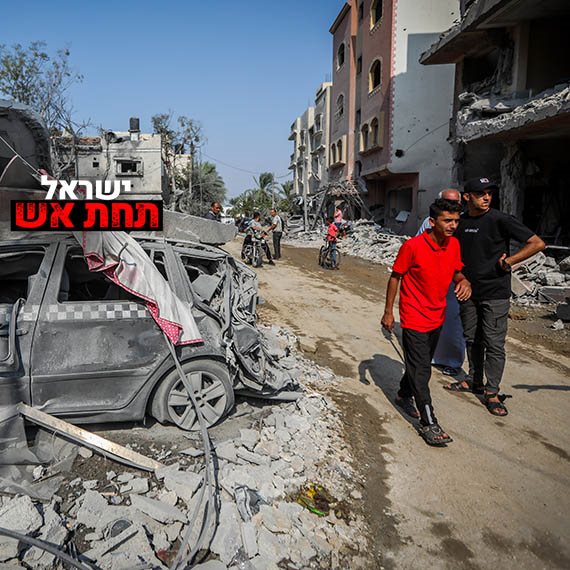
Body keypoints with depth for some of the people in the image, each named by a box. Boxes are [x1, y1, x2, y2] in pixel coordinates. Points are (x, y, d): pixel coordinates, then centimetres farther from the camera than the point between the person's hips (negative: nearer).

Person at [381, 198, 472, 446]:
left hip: (437, 317, 7)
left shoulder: (454, 244, -2)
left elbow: (456, 272, 12)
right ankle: (429, 424, 4)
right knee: (421, 370, -3)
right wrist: (388, 312, -8)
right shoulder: (412, 246, -19)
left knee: (420, 363, 21)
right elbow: (395, 277, -10)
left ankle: (404, 396, 44)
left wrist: (464, 281, -12)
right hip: (414, 319, -6)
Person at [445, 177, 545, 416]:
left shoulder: (501, 220, -11)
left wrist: (508, 261, -13)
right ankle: (475, 382, 30)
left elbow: (538, 243, -11)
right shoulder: (460, 222, 5)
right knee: (472, 340, 14)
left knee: (494, 343, -1)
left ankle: (492, 392, 11)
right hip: (469, 292, 5)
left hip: (495, 293, -5)